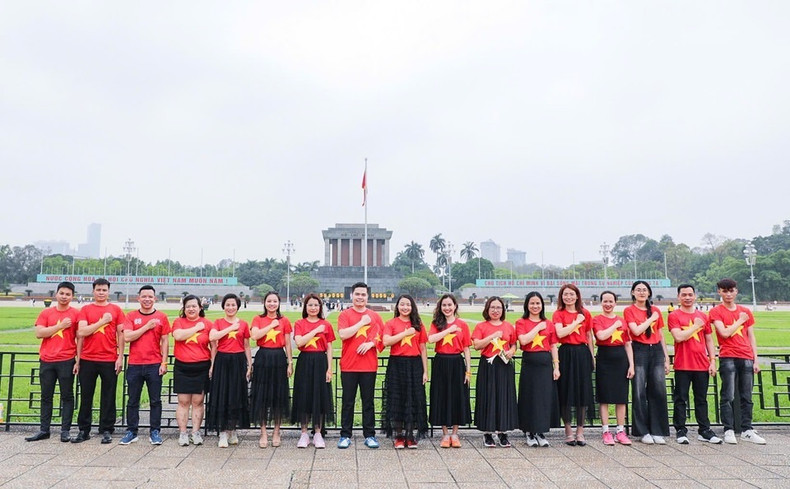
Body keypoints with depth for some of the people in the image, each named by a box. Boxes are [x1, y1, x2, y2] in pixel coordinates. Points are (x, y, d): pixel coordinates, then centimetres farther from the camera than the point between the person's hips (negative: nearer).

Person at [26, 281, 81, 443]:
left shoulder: (76, 314, 1)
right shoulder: (46, 313, 9)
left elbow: (80, 338, -1)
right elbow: (39, 333, -3)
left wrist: (78, 360, -7)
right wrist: (61, 325, -11)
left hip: (67, 361, -3)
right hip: (46, 361, 3)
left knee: (67, 396, 2)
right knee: (46, 396, 9)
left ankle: (65, 431, 7)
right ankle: (44, 430, 17)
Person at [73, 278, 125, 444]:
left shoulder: (116, 310, 5)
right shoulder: (85, 309, 6)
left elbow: (120, 334, 5)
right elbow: (81, 332, -7)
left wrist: (120, 357, -1)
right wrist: (103, 321, -12)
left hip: (109, 360, -1)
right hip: (87, 360, 1)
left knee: (108, 397, 4)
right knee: (86, 396, 8)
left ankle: (107, 430, 12)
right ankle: (84, 430, 18)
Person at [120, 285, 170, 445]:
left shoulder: (161, 317, 3)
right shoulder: (131, 316, 4)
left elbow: (165, 341, 4)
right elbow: (127, 337, -9)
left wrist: (164, 362, -3)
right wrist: (147, 327, -13)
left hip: (154, 365, -1)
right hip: (134, 365, 1)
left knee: (155, 400, 4)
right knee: (133, 401, 8)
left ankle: (155, 432, 12)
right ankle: (131, 432, 18)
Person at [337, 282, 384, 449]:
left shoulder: (375, 316, 10)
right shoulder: (345, 315, 2)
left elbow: (383, 336, 8)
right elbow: (343, 334, -13)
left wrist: (371, 343, -10)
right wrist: (362, 322, -11)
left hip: (369, 366, 2)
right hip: (349, 365, -2)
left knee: (368, 402, 7)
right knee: (348, 402, 4)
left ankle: (369, 435, 14)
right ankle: (345, 436, 12)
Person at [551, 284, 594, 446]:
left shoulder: (585, 313, 9)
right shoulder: (558, 314, 1)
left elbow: (589, 336, 13)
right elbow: (560, 333, -15)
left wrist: (592, 357, 10)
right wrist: (577, 321, -9)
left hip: (583, 353, 2)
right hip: (566, 354, -2)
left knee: (583, 391, 3)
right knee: (566, 392, 1)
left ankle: (580, 432, 13)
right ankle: (569, 432, 12)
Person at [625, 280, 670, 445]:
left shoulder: (656, 311, 13)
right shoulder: (629, 310, 2)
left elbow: (661, 335, 15)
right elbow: (636, 331, -12)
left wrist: (666, 358, 12)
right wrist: (651, 319, -4)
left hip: (656, 351, 3)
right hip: (639, 351, -3)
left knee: (659, 391, -1)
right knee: (639, 392, -3)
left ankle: (658, 431, 7)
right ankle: (643, 432, 6)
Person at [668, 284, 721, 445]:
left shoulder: (703, 316, 12)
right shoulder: (674, 316, -2)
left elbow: (709, 341, 15)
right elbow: (679, 337, -16)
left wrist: (713, 361, 7)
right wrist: (696, 326, -8)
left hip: (702, 365, 4)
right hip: (682, 365, -4)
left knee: (702, 399, 11)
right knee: (681, 399, 1)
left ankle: (704, 431, 19)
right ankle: (681, 431, 8)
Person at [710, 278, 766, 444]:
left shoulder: (746, 312, 15)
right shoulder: (716, 312, 2)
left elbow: (751, 337, 15)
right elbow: (725, 333, -11)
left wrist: (755, 360, 10)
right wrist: (740, 321, -1)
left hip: (747, 358, 4)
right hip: (728, 358, -4)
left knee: (747, 397, 7)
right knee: (728, 397, -5)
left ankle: (747, 431, 14)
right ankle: (729, 431, 0)